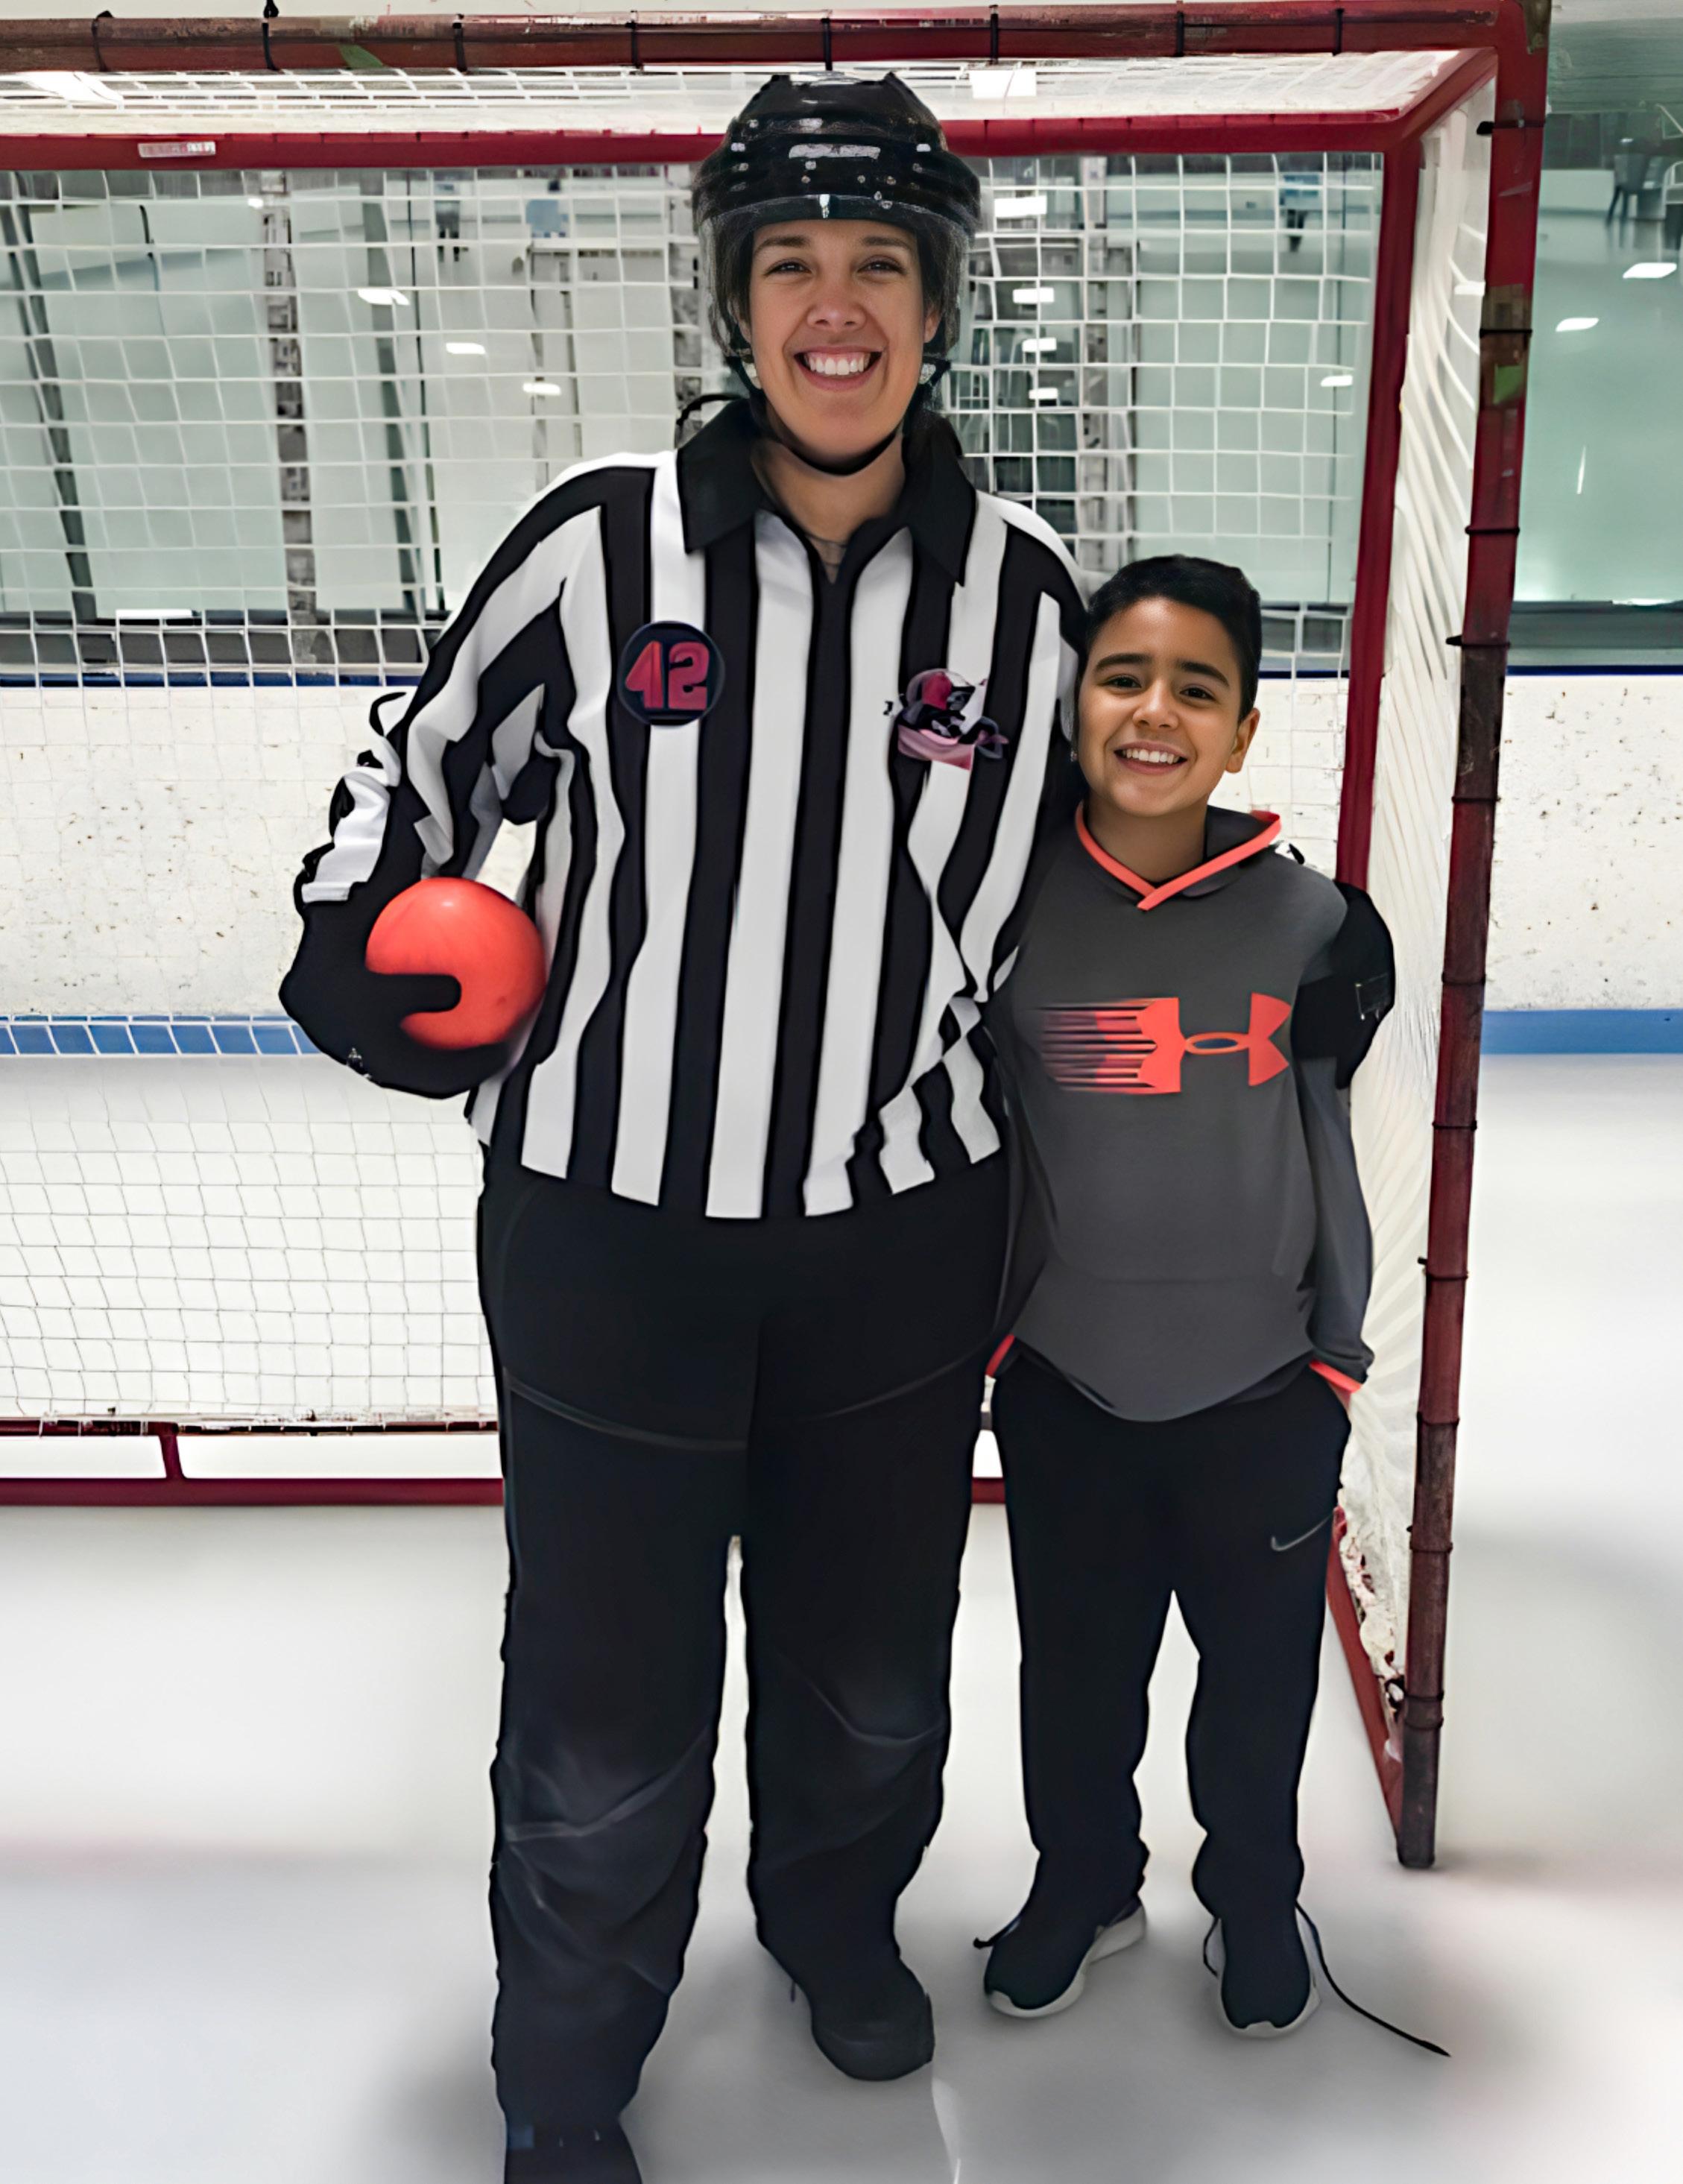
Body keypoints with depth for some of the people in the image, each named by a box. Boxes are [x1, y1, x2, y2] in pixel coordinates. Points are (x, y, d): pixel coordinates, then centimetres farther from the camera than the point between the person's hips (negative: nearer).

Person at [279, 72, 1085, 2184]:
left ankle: (837, 1912, 55)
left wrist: (1016, 1193, 13)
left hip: (902, 1237, 3)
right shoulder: (601, 541, -8)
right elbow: (425, 763, 8)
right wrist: (354, 947, -8)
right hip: (608, 1227, -2)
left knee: (872, 1674, 21)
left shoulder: (1021, 591, -1)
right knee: (608, 1731, 8)